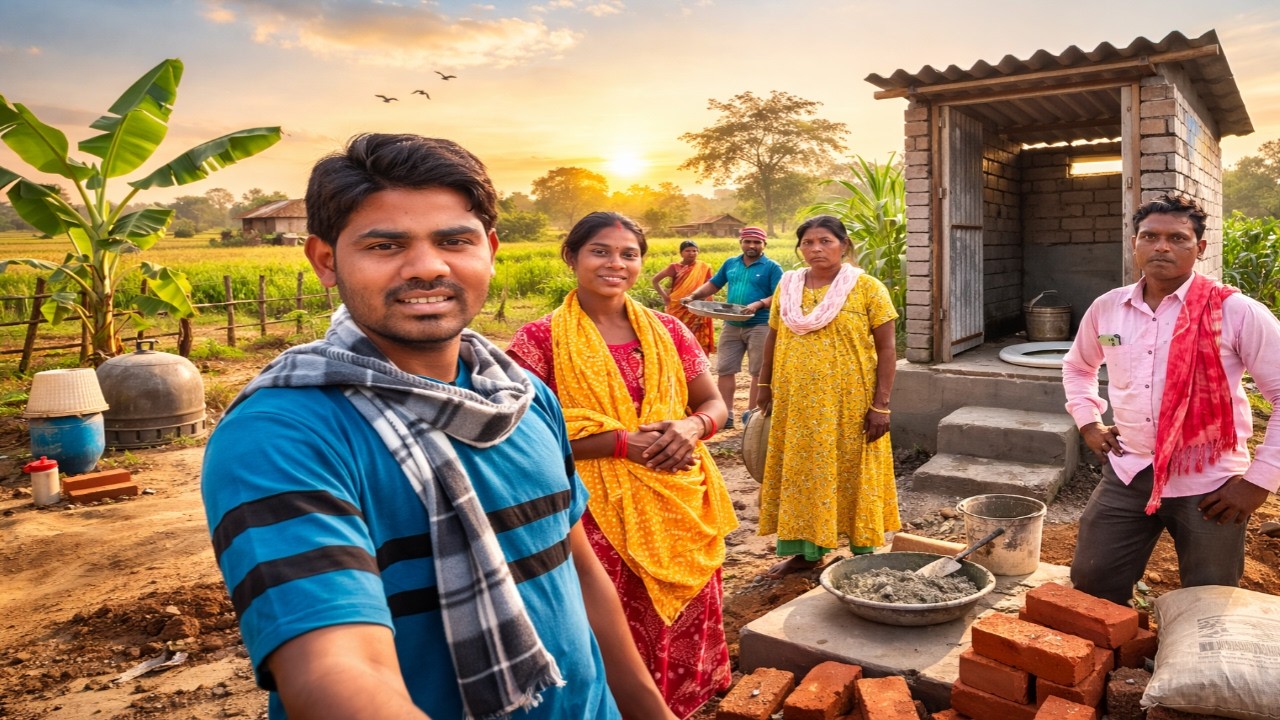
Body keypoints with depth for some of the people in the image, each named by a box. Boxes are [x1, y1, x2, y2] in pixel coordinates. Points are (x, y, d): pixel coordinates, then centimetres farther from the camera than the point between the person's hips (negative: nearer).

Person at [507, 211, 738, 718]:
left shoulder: (667, 331, 6)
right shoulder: (542, 339, -6)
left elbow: (714, 404, 12)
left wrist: (691, 426, -12)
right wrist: (622, 442, -19)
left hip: (678, 507, 4)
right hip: (596, 512, -4)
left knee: (679, 634, 15)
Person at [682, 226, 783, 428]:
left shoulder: (772, 267, -3)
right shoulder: (730, 264, 12)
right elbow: (713, 284, 19)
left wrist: (759, 304, -26)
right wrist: (693, 296, 3)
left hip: (760, 326, -4)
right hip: (731, 326, 5)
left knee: (759, 372, 3)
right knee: (724, 369, 4)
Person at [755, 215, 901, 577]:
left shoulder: (867, 288, -6)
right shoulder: (787, 285, 6)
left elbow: (886, 349, -7)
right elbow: (773, 339, 14)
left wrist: (880, 405, -12)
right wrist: (765, 388, 13)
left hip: (849, 403, -3)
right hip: (796, 404, 4)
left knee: (852, 474, 6)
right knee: (801, 474, 11)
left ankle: (864, 552, 22)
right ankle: (805, 549, 25)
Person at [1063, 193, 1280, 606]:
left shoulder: (1236, 312, -10)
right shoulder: (1106, 309, 4)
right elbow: (1077, 366, 23)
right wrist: (1088, 422, 10)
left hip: (1208, 485, -3)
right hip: (1127, 475, 4)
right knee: (1091, 585, 10)